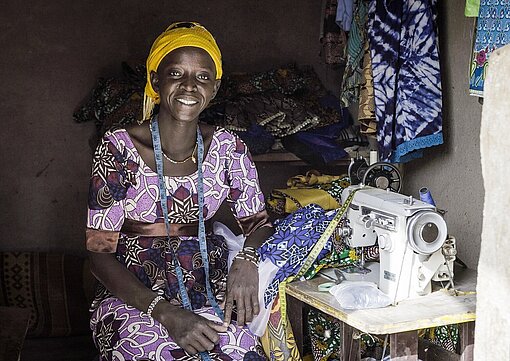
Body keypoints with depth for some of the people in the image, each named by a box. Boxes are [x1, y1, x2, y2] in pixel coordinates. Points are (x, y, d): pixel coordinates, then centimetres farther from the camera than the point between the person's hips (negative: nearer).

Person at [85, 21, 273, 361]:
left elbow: (258, 222, 11)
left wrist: (247, 259, -14)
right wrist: (165, 312, -22)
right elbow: (101, 253, -8)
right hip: (133, 297, -3)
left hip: (209, 294, 3)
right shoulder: (119, 148, -8)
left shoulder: (228, 148, 1)